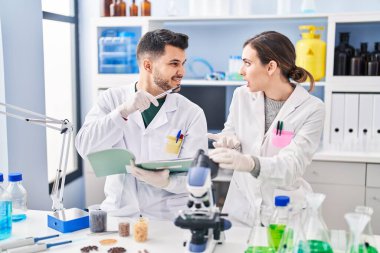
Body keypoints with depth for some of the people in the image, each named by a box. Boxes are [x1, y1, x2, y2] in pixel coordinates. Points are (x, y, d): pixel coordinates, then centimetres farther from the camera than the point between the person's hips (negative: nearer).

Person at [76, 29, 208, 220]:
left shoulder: (192, 114, -2)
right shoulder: (112, 99, 3)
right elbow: (85, 148, -9)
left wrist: (166, 181, -26)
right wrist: (123, 111, -20)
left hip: (169, 217, -1)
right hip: (118, 212, 1)